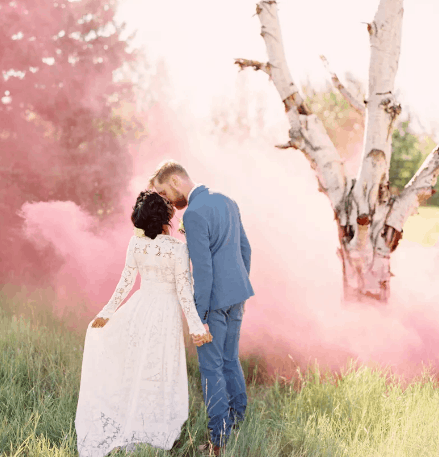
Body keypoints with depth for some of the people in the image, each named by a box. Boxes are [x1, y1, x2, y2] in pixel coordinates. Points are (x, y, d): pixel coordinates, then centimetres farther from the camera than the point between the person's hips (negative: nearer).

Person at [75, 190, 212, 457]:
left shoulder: (136, 243, -6)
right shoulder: (178, 249, -18)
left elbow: (126, 282, 0)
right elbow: (184, 291, -17)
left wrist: (107, 311, 10)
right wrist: (196, 326, -12)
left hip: (140, 305, 4)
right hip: (167, 312, -4)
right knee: (160, 373, 9)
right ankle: (157, 430, 22)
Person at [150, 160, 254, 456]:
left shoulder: (194, 213, -19)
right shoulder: (226, 201, 8)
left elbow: (203, 267, -22)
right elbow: (245, 248, 14)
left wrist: (201, 315, -16)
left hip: (213, 298, -8)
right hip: (237, 293, 8)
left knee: (211, 367, 2)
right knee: (230, 359, 20)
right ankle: (239, 422, 30)